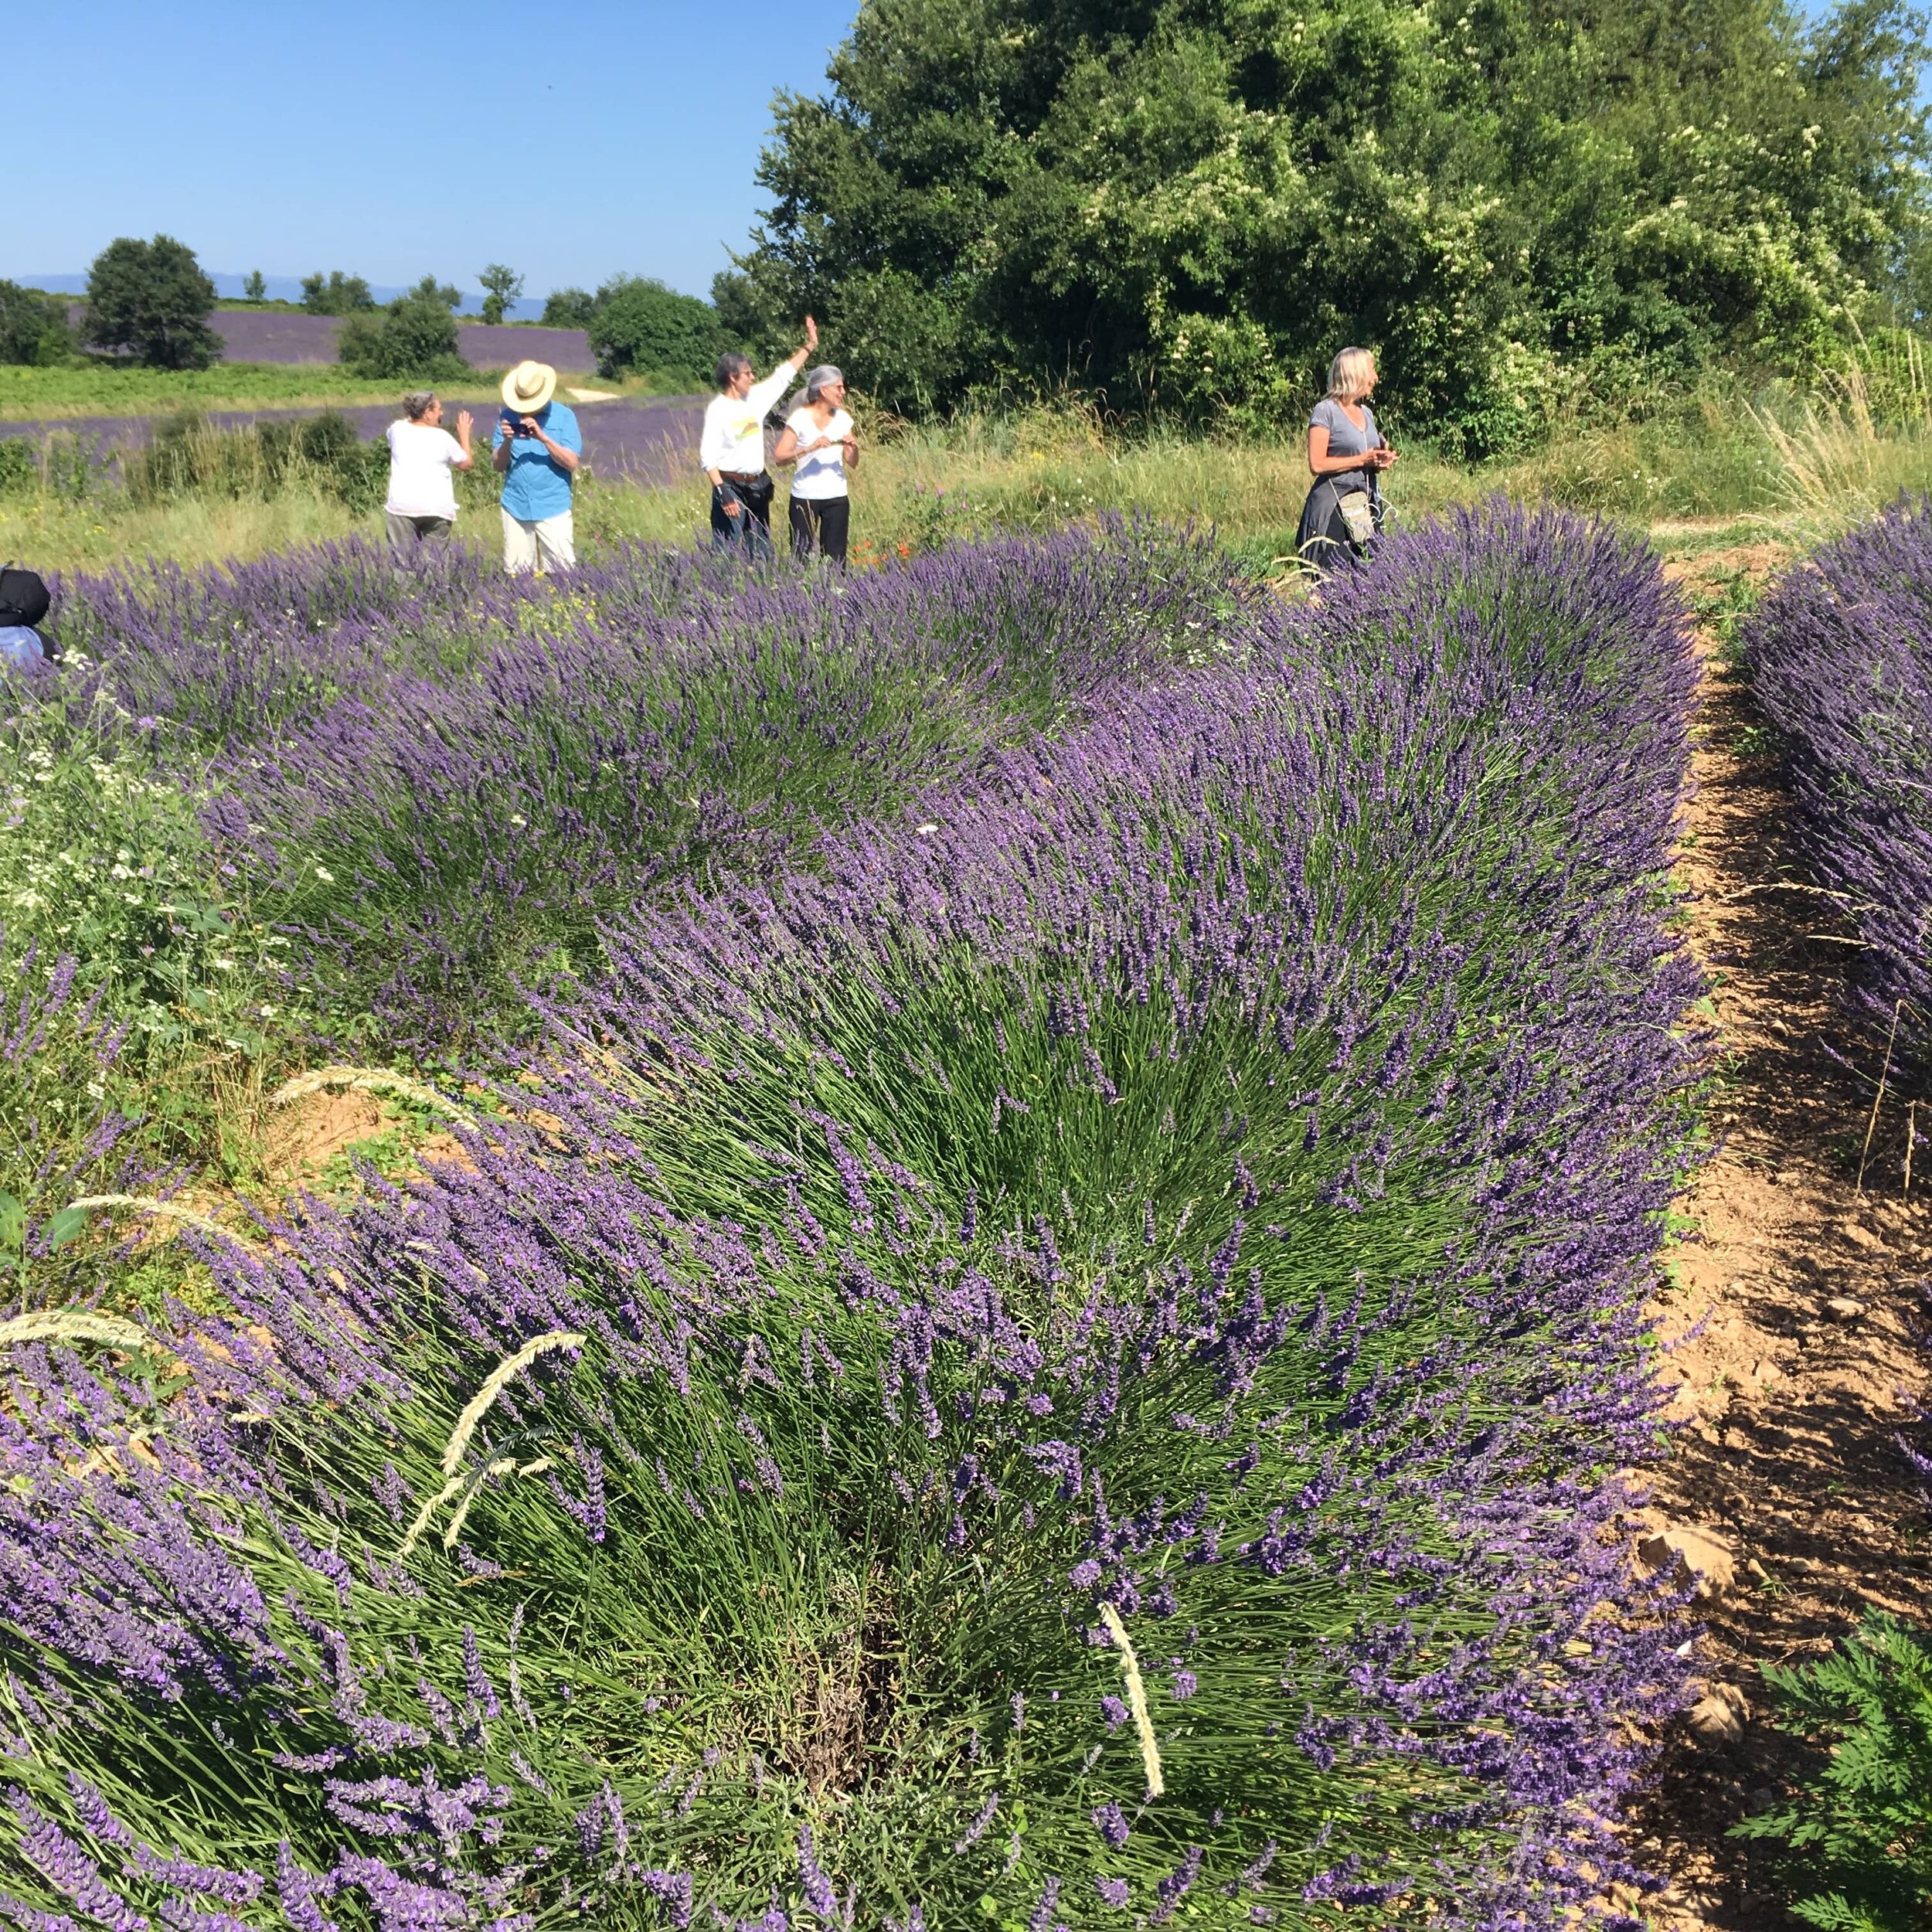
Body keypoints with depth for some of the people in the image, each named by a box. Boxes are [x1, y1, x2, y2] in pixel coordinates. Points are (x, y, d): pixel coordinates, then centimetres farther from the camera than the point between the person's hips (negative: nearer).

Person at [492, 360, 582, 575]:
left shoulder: (564, 416, 0)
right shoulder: (508, 416, 7)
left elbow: (572, 464, -7)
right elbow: (499, 466, 7)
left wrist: (544, 438, -19)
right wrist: (507, 441, -13)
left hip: (553, 507, -2)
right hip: (516, 506, 2)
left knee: (563, 572, -6)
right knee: (516, 573, 3)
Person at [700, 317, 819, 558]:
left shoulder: (754, 397, 10)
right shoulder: (718, 409, -11)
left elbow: (782, 377, 21)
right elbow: (708, 457, -16)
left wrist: (809, 345, 23)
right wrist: (722, 493, -24)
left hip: (758, 486, 8)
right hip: (731, 486, -8)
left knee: (762, 553, 10)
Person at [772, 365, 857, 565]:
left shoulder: (842, 418, 8)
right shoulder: (800, 418, -6)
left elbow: (853, 464, 11)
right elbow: (779, 458, -12)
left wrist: (854, 447, -11)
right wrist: (810, 448, -25)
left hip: (837, 497, 4)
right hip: (805, 497, -4)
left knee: (835, 557, 1)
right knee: (801, 556, -2)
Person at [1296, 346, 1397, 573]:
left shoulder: (1366, 412, 18)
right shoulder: (1326, 411, -5)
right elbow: (1317, 465, -14)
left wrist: (1381, 461, 4)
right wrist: (1362, 460, -13)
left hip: (1367, 505, 7)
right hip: (1335, 508, -7)